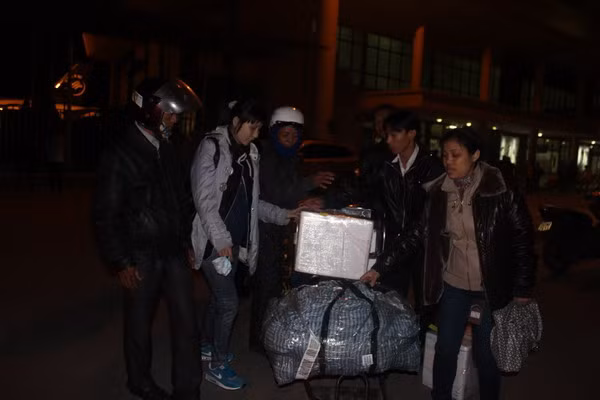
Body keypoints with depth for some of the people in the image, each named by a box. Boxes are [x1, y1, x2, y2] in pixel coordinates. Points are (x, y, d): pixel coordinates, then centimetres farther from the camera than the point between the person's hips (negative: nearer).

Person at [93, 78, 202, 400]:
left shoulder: (165, 149, 7)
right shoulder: (121, 154, -12)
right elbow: (106, 215, -12)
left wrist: (186, 241, 13)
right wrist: (121, 262, -12)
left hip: (173, 252, 6)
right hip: (141, 258, -5)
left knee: (186, 321, 6)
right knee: (140, 322, 13)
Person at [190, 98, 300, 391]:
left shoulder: (249, 154, 9)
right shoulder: (212, 147, -11)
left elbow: (250, 201, 12)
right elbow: (204, 199, -17)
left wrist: (282, 215, 1)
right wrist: (221, 239, -23)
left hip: (235, 240, 7)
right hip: (214, 241, -7)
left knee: (219, 297, 19)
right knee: (229, 302, -5)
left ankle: (209, 346, 39)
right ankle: (217, 366, 12)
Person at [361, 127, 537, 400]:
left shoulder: (500, 191, -15)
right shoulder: (438, 193, -4)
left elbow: (523, 239, -8)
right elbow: (417, 235, -2)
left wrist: (522, 290, -6)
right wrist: (380, 267, -8)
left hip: (491, 289, -3)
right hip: (453, 286, 3)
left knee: (485, 355, 10)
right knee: (445, 349, 11)